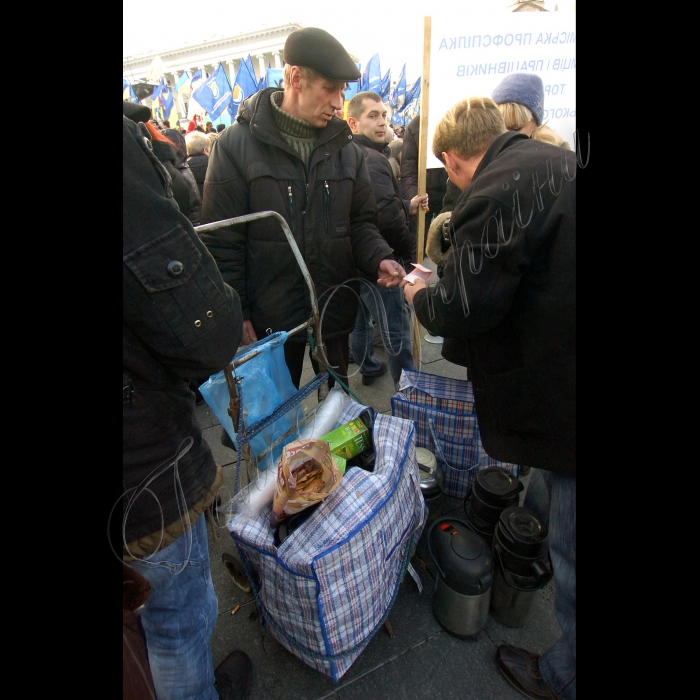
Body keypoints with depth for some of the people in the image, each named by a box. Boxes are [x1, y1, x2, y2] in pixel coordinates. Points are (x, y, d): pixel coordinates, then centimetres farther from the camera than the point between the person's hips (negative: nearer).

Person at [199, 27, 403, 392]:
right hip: (270, 318, -3)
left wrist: (380, 258, -12)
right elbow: (222, 243, -8)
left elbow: (361, 222, 9)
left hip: (334, 310, 4)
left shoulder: (346, 147, 5)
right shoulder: (236, 145, -8)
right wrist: (236, 316, -11)